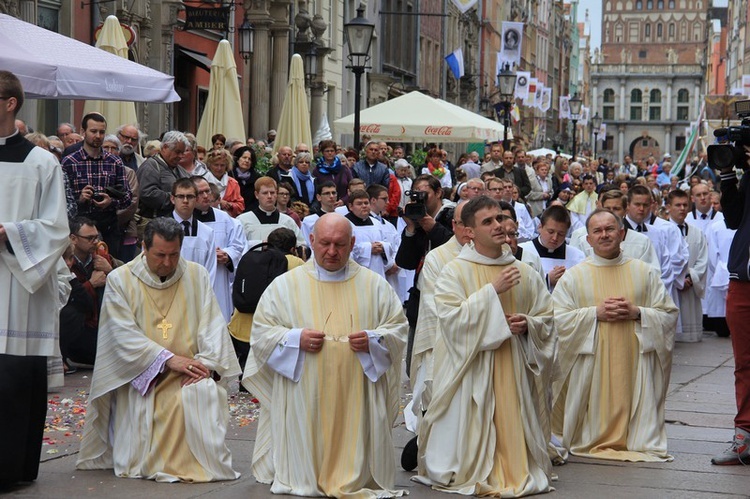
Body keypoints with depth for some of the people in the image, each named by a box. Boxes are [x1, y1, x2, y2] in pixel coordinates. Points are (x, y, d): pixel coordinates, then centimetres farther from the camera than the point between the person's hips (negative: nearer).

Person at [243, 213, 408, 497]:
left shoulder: (374, 285, 9)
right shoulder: (285, 285, 6)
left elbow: (398, 327, 10)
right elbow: (260, 332, 5)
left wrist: (373, 340, -11)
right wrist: (296, 338, -12)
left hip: (356, 396, 1)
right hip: (303, 397, 0)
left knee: (355, 464, 0)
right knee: (302, 470, 0)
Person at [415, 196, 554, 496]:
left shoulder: (525, 273, 10)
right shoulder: (454, 272, -3)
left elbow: (547, 317, 14)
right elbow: (451, 317, -16)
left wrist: (528, 325, -9)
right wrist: (492, 291, -18)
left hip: (516, 369, 4)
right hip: (473, 369, -3)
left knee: (513, 426, 3)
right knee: (473, 426, -4)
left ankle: (518, 471, 16)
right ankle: (471, 474, 8)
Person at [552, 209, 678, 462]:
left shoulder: (646, 273, 10)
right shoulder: (573, 277, 6)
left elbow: (669, 315, 6)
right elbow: (558, 320, -3)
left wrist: (637, 313, -11)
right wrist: (595, 313, -14)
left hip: (634, 363, 1)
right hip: (591, 370, -1)